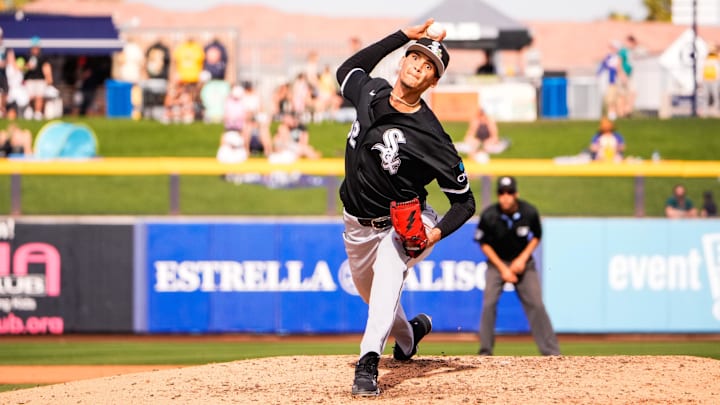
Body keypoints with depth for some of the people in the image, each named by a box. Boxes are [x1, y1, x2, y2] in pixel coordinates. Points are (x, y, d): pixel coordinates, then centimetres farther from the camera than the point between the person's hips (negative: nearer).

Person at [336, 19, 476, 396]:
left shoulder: (431, 137, -24)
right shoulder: (371, 92, -9)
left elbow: (464, 201, -15)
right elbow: (347, 70, 16)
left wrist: (438, 232, -35)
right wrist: (402, 36, 6)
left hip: (402, 224, -6)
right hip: (357, 223, 6)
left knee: (389, 268, -36)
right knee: (370, 292, 22)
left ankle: (368, 363, -48)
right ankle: (409, 335, 54)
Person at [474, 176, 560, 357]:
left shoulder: (530, 212, -16)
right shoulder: (489, 216, -19)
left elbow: (536, 237, 2)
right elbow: (484, 244, -6)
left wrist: (523, 258, -12)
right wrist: (502, 268, -11)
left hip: (523, 262, 1)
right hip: (497, 262, -1)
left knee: (536, 304, -5)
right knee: (489, 302, -16)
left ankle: (551, 351, 1)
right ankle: (485, 351, -7)